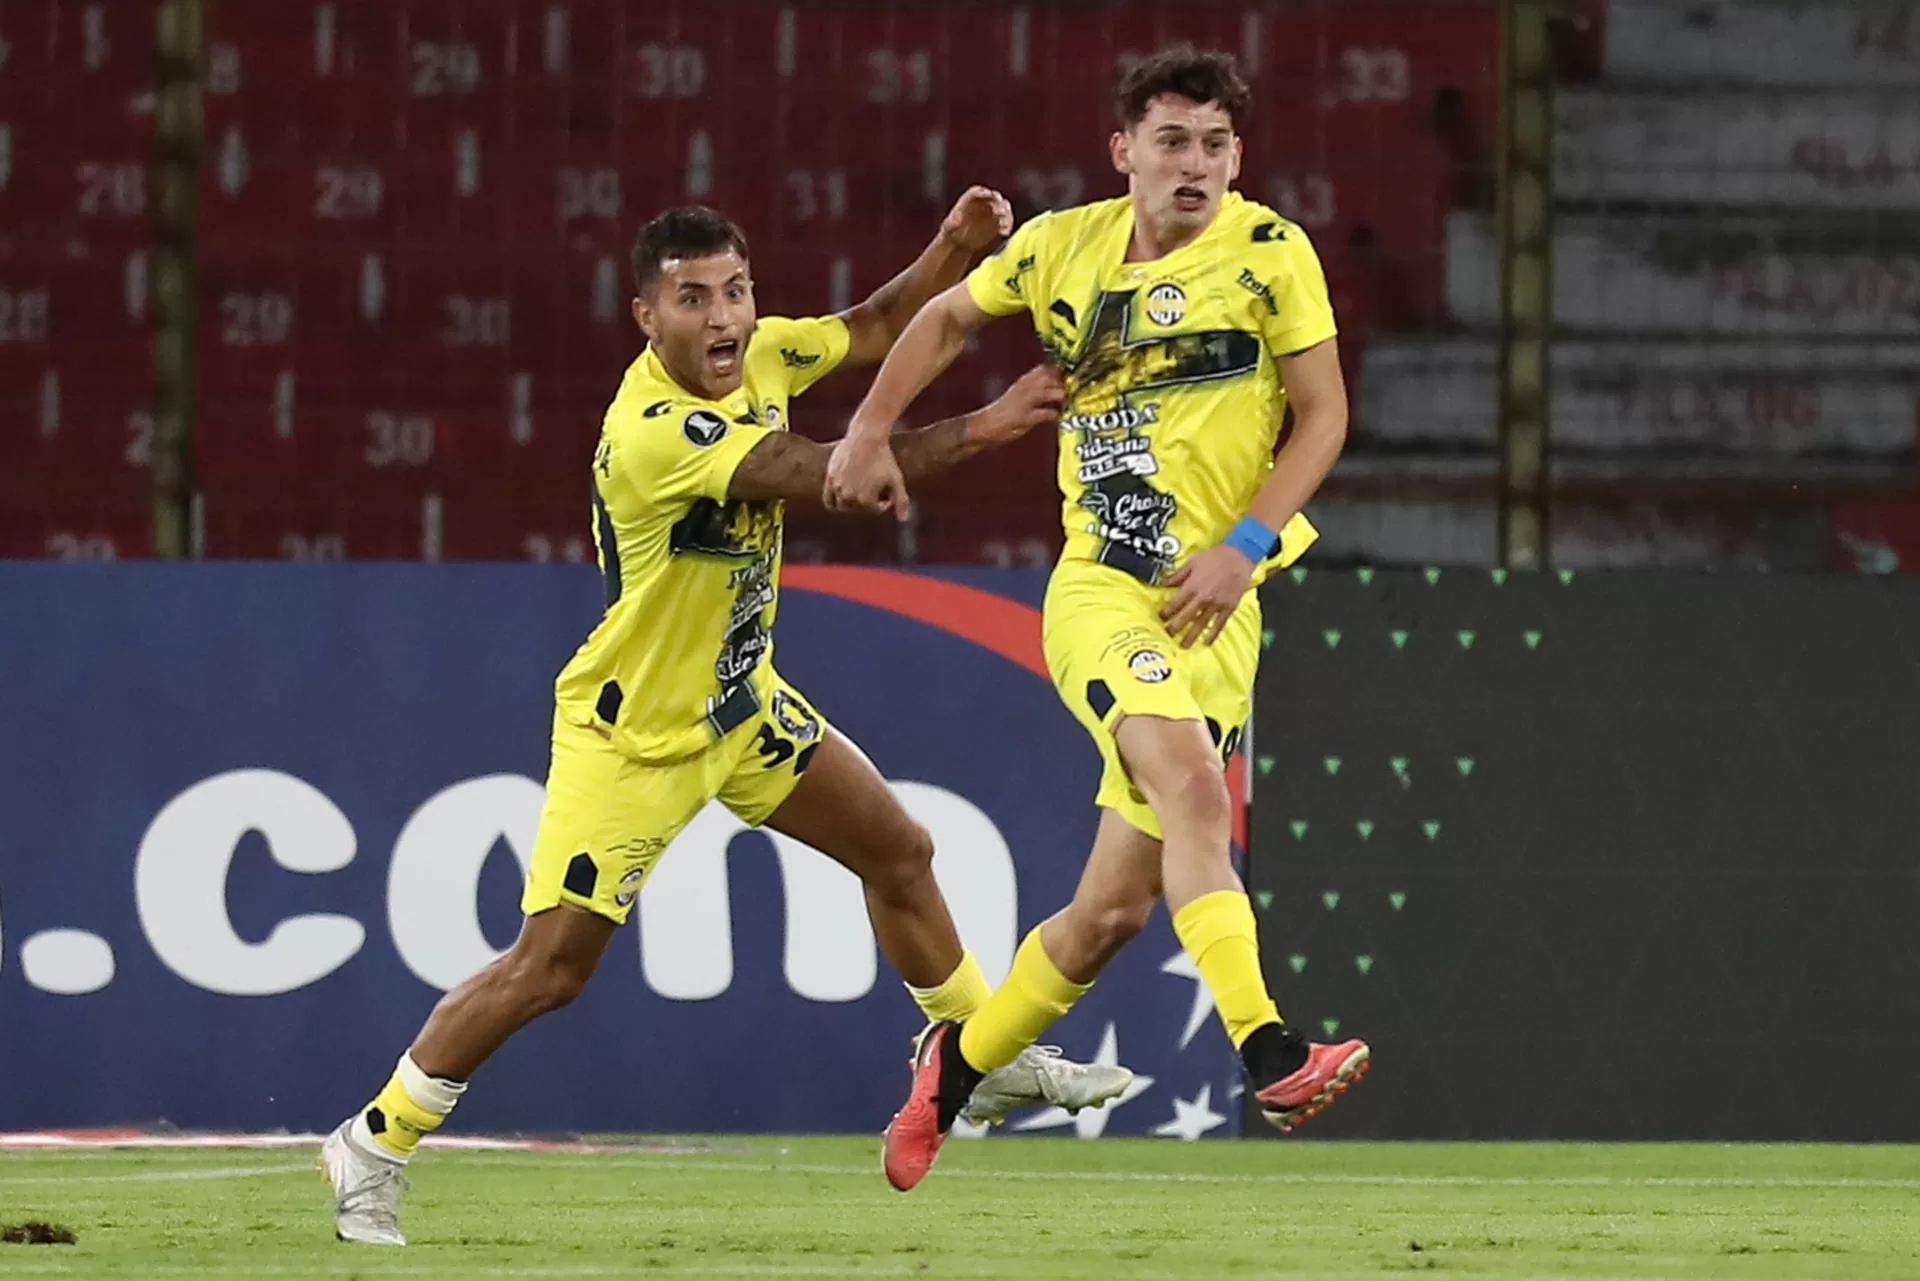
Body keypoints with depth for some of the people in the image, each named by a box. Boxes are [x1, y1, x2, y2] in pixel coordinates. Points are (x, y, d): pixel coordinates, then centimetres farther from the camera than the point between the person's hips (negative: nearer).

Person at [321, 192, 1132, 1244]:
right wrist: (980, 429, -35)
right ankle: (371, 1149, 1)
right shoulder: (652, 433, -32)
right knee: (551, 965, -11)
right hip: (632, 733, -8)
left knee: (900, 853, 16)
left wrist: (953, 249, -9)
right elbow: (826, 476, -38)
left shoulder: (756, 358, -7)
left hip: (741, 704, 8)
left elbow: (873, 329, 10)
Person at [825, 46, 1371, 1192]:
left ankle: (959, 1060, 29)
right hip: (1098, 590, -1)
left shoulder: (1271, 254, 0)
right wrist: (870, 431, 15)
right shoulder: (1063, 247, 5)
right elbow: (950, 317, 24)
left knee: (1115, 907, 3)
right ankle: (1269, 1054, -43)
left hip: (1215, 611, 1)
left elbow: (1323, 415, 2)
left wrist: (1243, 545, -9)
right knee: (1192, 780, -32)